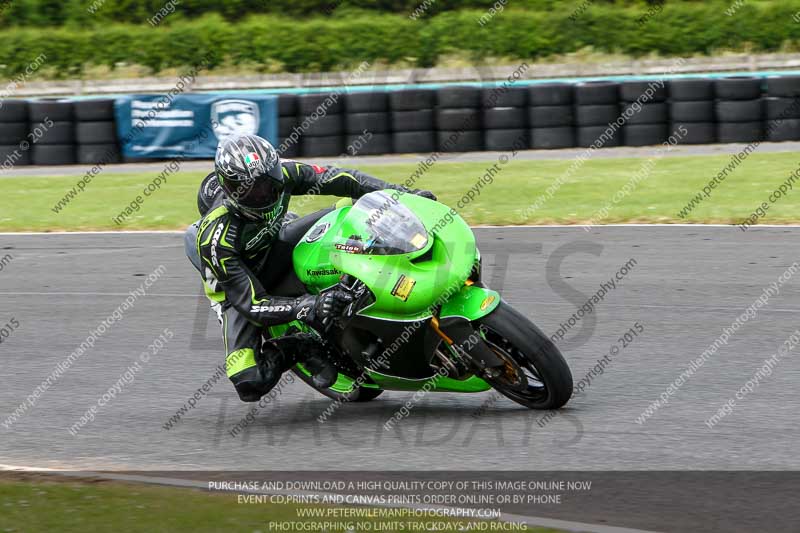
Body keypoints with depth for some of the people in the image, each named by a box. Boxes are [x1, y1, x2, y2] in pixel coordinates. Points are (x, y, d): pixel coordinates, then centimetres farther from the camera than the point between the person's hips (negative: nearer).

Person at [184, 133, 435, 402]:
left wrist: (399, 192, -22)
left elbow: (334, 178, -13)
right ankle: (299, 347, 1)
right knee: (250, 385, -23)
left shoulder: (280, 173, -26)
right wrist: (307, 307, -51)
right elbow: (251, 304, -37)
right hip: (238, 286, -5)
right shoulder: (216, 236, -38)